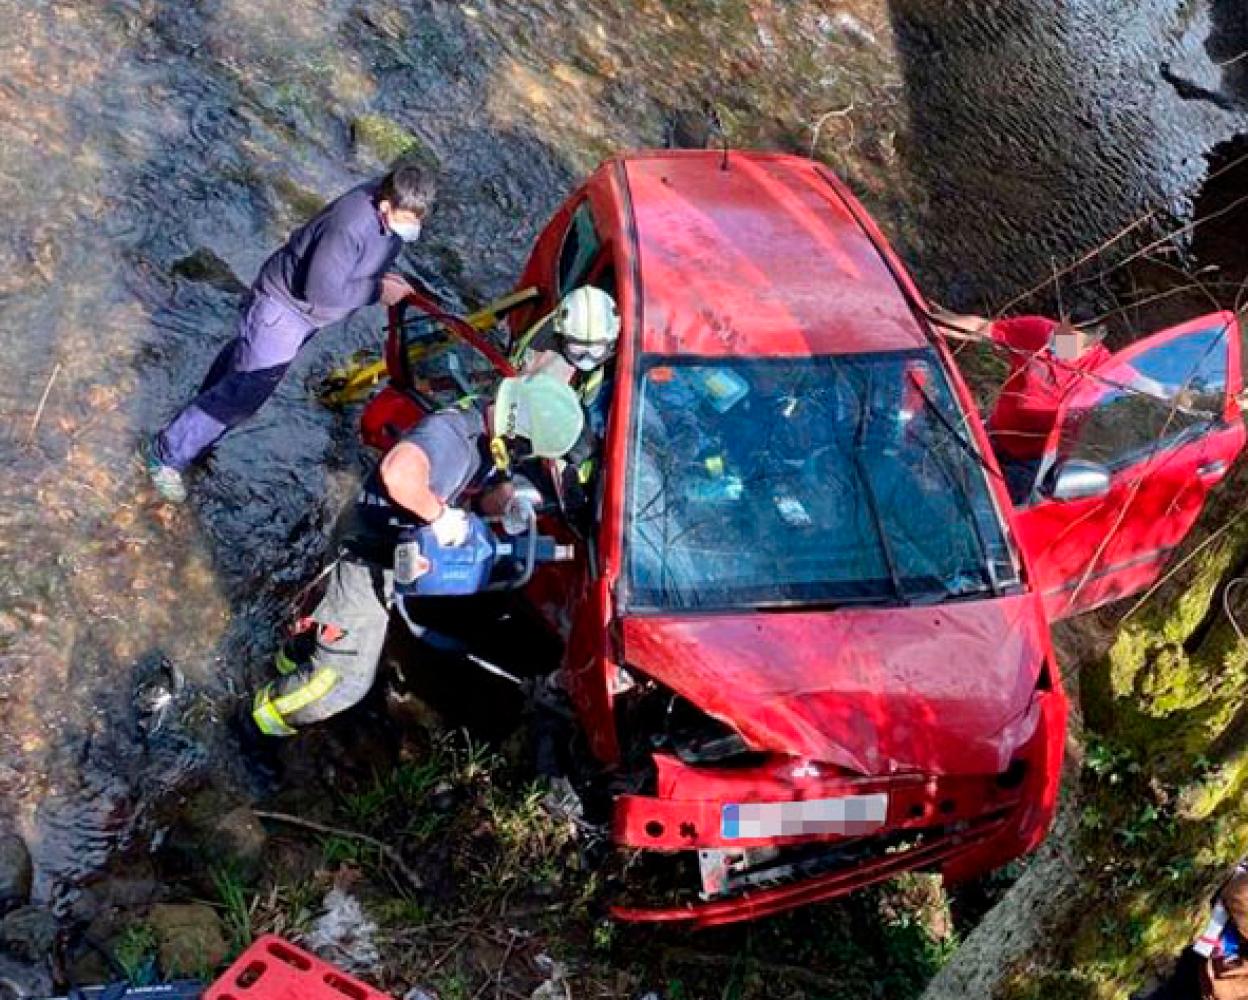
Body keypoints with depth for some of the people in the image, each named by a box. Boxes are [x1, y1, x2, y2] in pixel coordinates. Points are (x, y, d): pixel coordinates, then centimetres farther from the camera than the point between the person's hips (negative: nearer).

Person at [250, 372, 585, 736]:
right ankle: (273, 706, 22)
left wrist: (507, 497, -19)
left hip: (402, 557, 9)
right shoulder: (451, 433, -34)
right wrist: (440, 514, -38)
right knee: (348, 679, 0)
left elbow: (486, 493, 5)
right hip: (371, 564, -9)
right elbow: (398, 473, -53)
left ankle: (294, 654, 56)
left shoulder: (486, 438, -4)